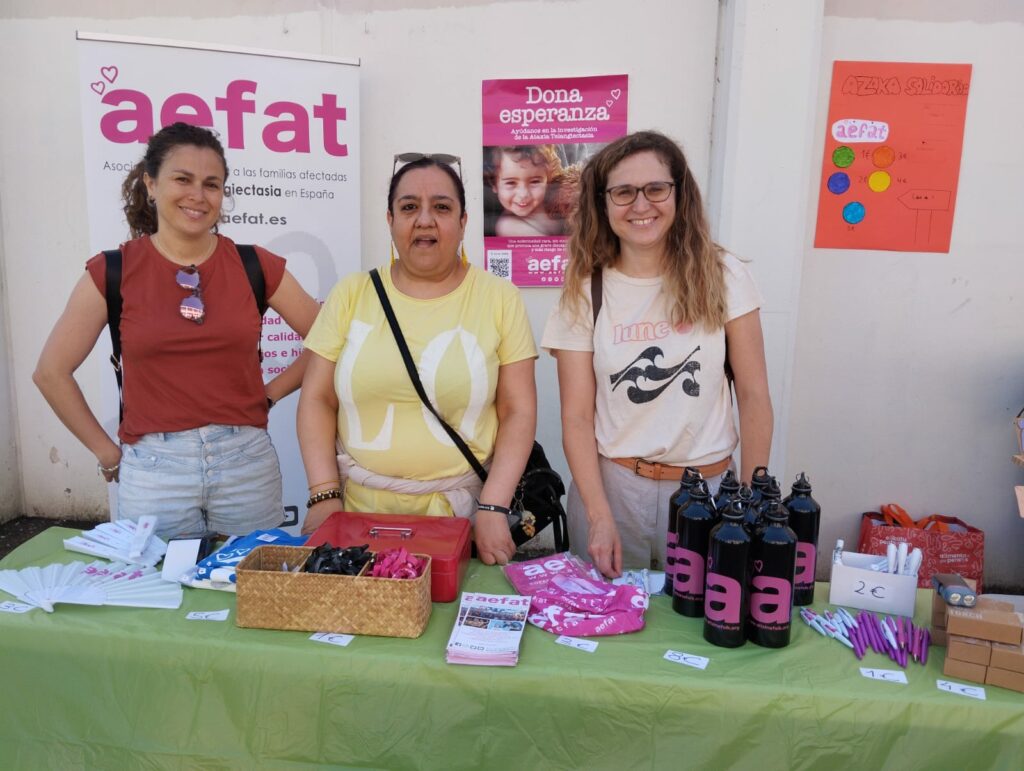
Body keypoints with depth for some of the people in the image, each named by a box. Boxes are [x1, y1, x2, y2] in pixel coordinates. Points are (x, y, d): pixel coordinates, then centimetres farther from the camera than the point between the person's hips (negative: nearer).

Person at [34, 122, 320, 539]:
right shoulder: (113, 271, -1)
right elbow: (51, 372, 6)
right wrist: (109, 454, 4)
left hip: (246, 463, 1)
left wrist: (269, 394, 1)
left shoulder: (255, 265, 0)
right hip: (152, 470, -1)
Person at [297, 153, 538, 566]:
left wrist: (493, 508, -11)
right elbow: (318, 399, 3)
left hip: (462, 509, -1)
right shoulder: (351, 294, 2)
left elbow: (518, 411, -3)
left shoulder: (500, 298, -2)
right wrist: (325, 496, -6)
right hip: (360, 506, 2)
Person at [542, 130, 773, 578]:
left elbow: (753, 395, -1)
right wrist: (600, 517, -11)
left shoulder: (723, 277, -3)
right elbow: (577, 417, -4)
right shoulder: (585, 292, -3)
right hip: (611, 484, 0)